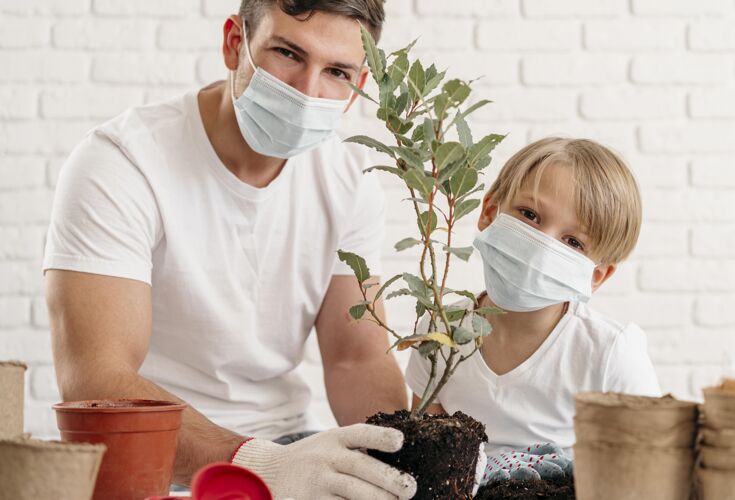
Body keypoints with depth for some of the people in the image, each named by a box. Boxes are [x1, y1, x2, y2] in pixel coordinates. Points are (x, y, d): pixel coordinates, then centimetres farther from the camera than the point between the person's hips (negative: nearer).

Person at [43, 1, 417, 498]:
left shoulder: (348, 181, 1)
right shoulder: (117, 163, -18)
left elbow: (358, 360, 2)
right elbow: (93, 381, -28)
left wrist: (410, 451, -20)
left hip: (285, 450, 6)